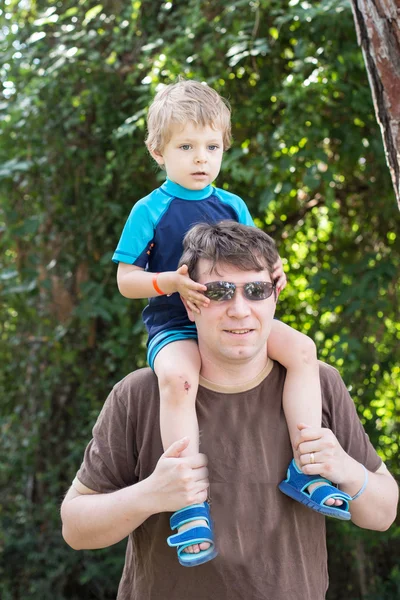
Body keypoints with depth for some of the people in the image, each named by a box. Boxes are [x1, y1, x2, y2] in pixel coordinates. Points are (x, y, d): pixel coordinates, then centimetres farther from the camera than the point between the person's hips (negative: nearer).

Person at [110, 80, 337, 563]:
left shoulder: (232, 207, 12)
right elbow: (126, 280, -3)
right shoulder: (150, 211, -1)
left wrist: (272, 275, -6)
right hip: (173, 327, -5)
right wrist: (171, 281, -21)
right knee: (178, 378, -38)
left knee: (301, 349, -19)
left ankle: (305, 469, -16)